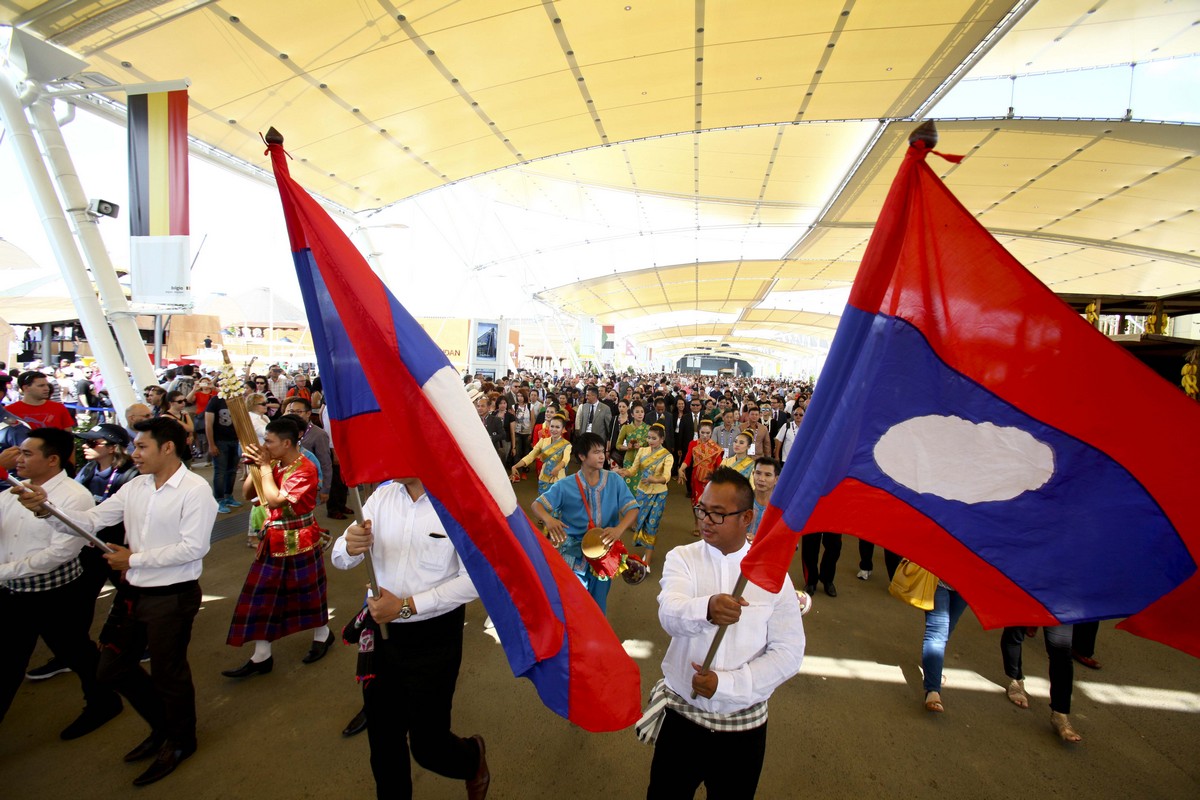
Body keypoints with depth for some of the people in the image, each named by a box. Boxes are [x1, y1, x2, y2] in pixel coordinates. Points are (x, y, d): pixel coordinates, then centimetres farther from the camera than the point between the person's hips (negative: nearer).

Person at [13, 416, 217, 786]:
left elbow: (193, 547, -24)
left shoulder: (194, 490, -20)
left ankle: (180, 741, 38)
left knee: (168, 673, 11)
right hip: (133, 592, 8)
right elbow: (91, 520, 4)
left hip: (172, 597, -7)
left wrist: (134, 559, -16)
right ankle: (162, 725, 44)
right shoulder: (135, 487, 3)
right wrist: (46, 509, -9)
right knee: (111, 670, 20)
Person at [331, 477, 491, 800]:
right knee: (382, 737, 20)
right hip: (381, 631, 5)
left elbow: (474, 579, -18)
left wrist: (406, 605, -20)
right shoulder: (382, 496, -4)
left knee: (427, 745, 10)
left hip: (434, 638, -4)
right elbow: (340, 559, -1)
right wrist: (351, 546, -24)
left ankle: (473, 757, 43)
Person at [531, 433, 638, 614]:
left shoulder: (615, 481, -7)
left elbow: (632, 509, -8)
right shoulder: (565, 486, -12)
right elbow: (537, 505, -13)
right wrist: (548, 519, -36)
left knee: (597, 604, 19)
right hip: (573, 553, -2)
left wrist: (619, 529, -29)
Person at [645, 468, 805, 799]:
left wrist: (726, 684, -18)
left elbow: (789, 651, -9)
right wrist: (705, 609, -49)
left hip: (744, 723, 0)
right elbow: (670, 615, -27)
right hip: (681, 713, 0)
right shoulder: (682, 558, -9)